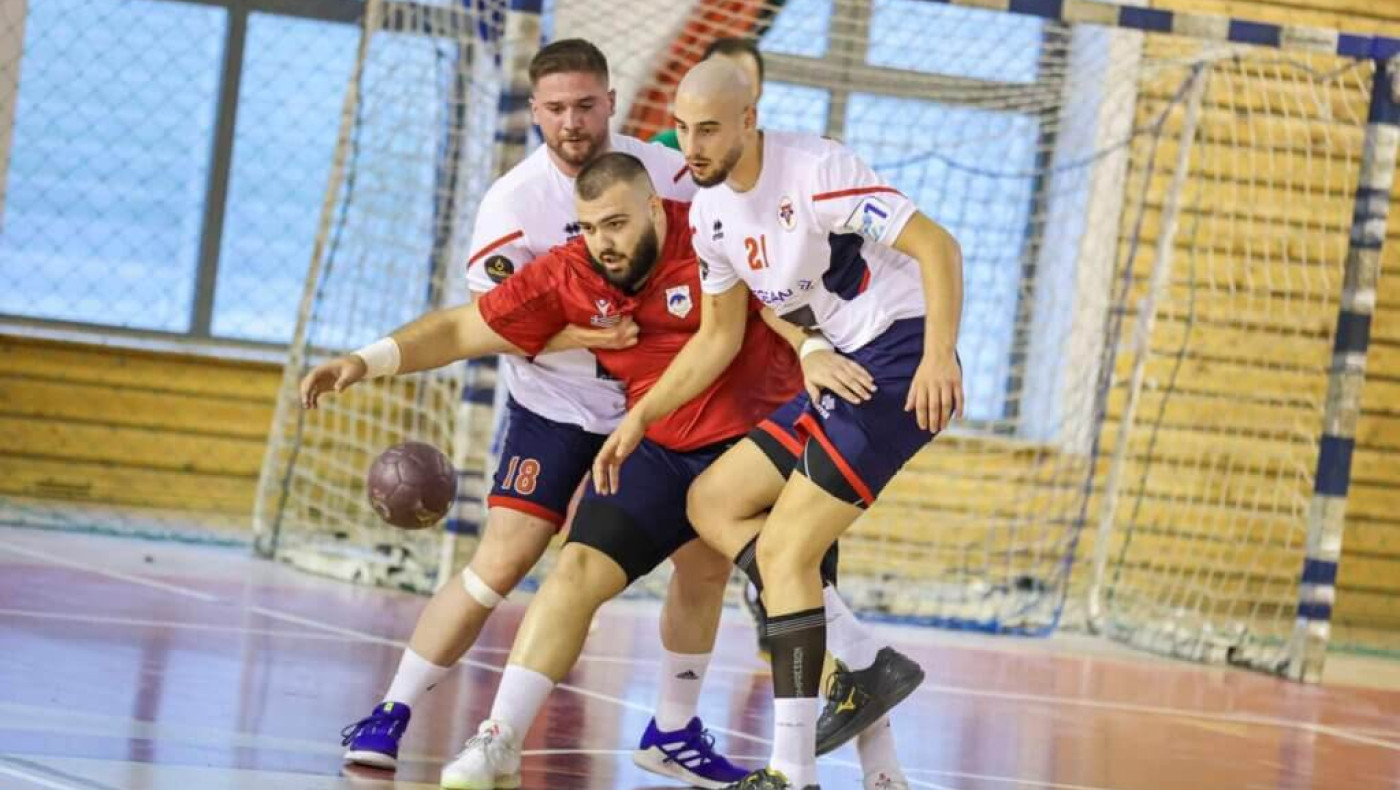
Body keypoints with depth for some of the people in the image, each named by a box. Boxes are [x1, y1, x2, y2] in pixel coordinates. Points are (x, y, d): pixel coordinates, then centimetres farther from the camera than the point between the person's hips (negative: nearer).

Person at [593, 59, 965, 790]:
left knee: (782, 550, -13)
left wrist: (938, 355, -35)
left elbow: (937, 246, -22)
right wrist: (640, 417, 10)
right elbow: (719, 337, 18)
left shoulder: (814, 172, -19)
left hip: (902, 362, -9)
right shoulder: (710, 212, 7)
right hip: (844, 371, 9)